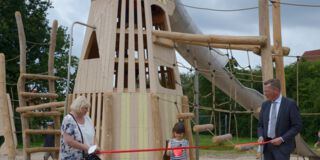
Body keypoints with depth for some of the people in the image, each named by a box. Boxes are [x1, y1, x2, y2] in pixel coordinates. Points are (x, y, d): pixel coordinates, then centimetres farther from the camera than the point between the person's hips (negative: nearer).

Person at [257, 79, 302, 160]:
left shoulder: (290, 104, -8)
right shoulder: (265, 105, 9)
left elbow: (297, 125, -8)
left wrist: (282, 139, -15)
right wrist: (261, 136, -4)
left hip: (282, 146, -5)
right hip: (267, 145, 5)